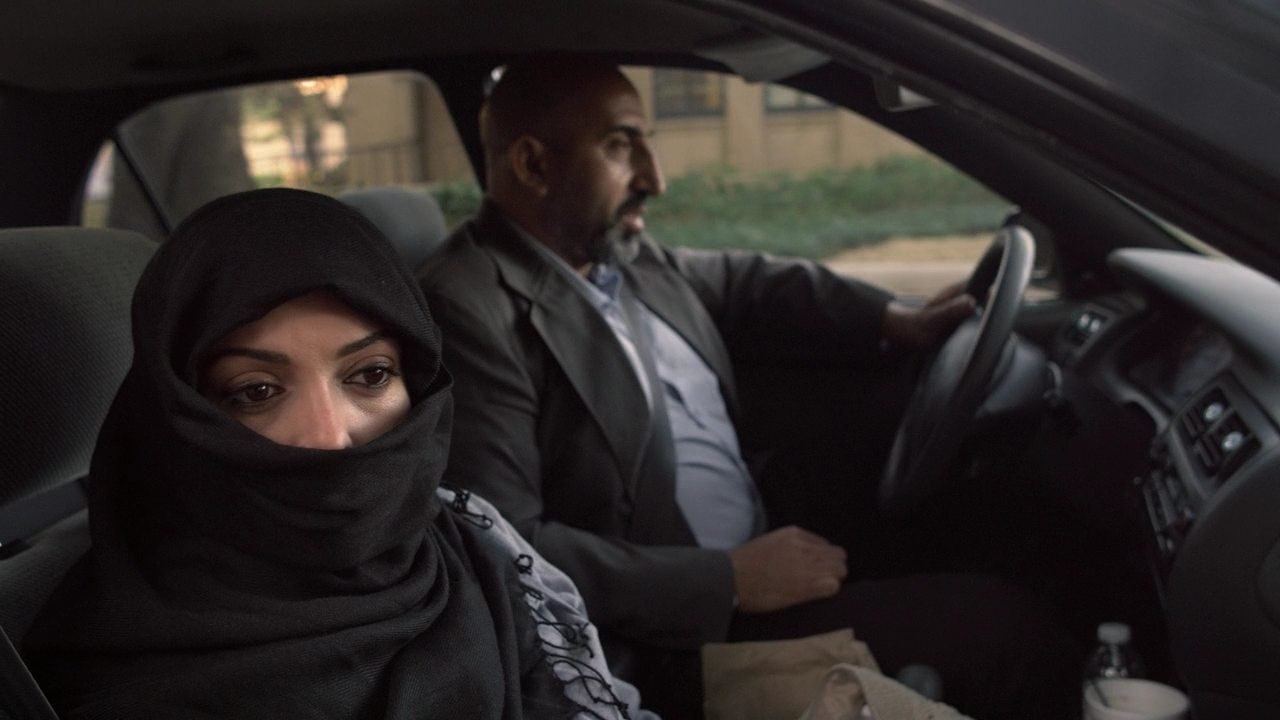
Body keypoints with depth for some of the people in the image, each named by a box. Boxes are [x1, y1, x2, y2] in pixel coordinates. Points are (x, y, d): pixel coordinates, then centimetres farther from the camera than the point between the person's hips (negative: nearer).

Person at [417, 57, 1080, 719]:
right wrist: (728, 578, -23)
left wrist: (897, 320, 13)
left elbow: (743, 286, 24)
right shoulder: (468, 311, -19)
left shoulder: (617, 255, 7)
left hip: (755, 564, 9)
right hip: (667, 645, -8)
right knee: (997, 625, -9)